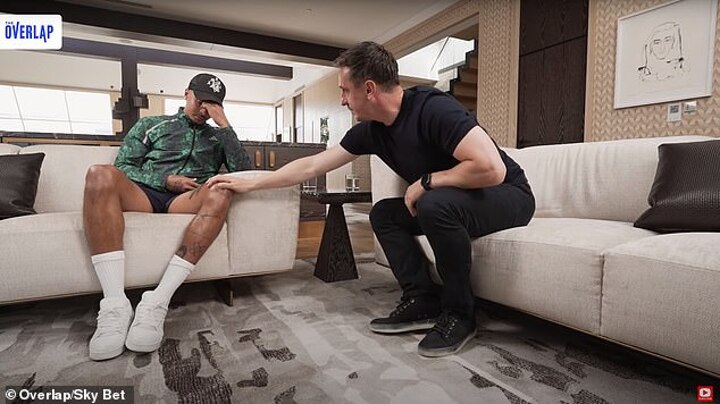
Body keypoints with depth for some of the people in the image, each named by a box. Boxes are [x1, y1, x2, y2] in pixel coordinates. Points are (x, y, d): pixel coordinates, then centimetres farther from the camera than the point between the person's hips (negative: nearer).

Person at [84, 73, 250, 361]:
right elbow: (123, 166, 13)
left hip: (185, 202, 0)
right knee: (101, 174, -32)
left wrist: (224, 125, 3)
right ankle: (115, 305, -38)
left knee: (220, 193, -35)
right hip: (143, 195, 1)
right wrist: (166, 181, -4)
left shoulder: (217, 138, 24)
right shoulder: (151, 125, 24)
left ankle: (157, 302, -39)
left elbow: (243, 170, 7)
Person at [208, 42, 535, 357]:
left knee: (435, 204, -34)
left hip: (508, 194, -7)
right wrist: (250, 184, 7)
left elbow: (492, 169, -35)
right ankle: (422, 301, -3)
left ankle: (459, 313, -13)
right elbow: (312, 165, 3)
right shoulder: (369, 130, -3)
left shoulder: (433, 108, -26)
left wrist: (425, 181, -23)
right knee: (383, 214, 1)